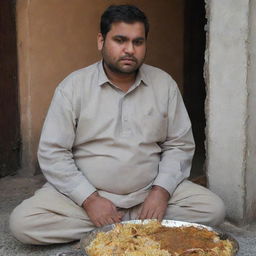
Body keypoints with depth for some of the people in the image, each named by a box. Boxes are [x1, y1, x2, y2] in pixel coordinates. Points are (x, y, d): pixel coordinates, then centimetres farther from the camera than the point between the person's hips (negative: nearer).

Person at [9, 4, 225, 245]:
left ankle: (107, 228, -11)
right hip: (84, 194, -1)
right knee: (21, 221, -23)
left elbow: (179, 145, 3)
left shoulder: (164, 83, 0)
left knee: (213, 209, -18)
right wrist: (90, 199, -17)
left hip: (149, 194, 2)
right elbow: (52, 153, -8)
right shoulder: (73, 86, -6)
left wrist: (161, 191, -13)